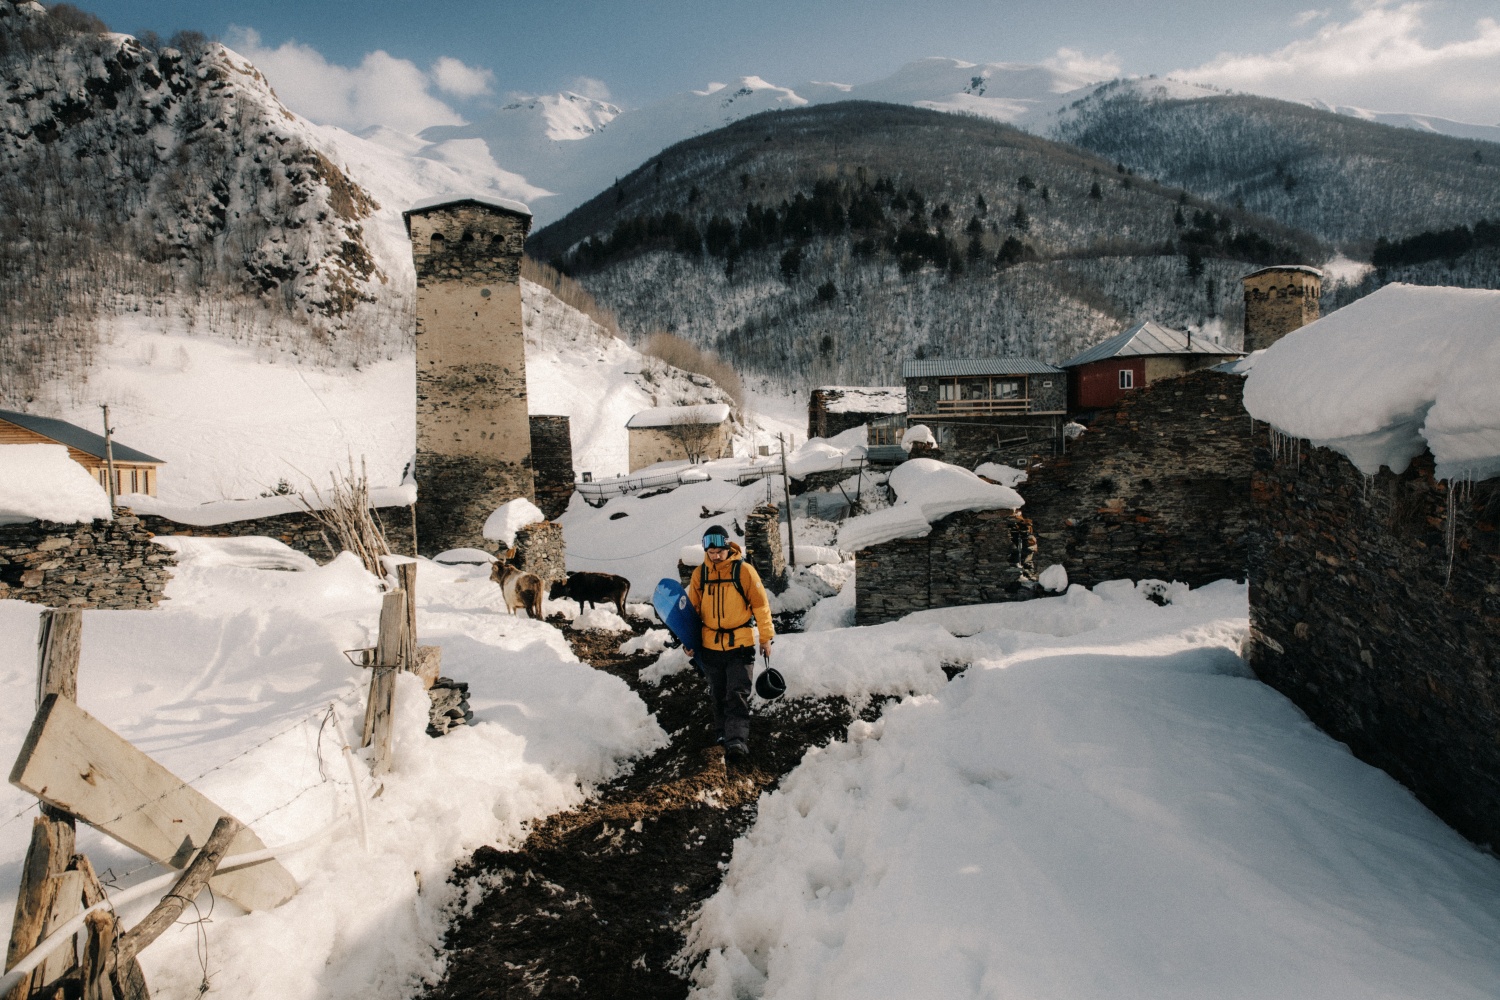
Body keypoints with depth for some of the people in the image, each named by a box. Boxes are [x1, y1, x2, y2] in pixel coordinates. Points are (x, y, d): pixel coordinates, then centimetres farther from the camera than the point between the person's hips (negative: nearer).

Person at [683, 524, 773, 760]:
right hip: (710, 647, 4)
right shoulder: (699, 574, 1)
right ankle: (723, 733, 31)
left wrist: (766, 638, -2)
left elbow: (761, 605, -4)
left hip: (740, 645, -4)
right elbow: (692, 610, 10)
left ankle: (737, 738, -11)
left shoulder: (743, 570, -9)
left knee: (738, 694, -10)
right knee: (718, 695, 16)